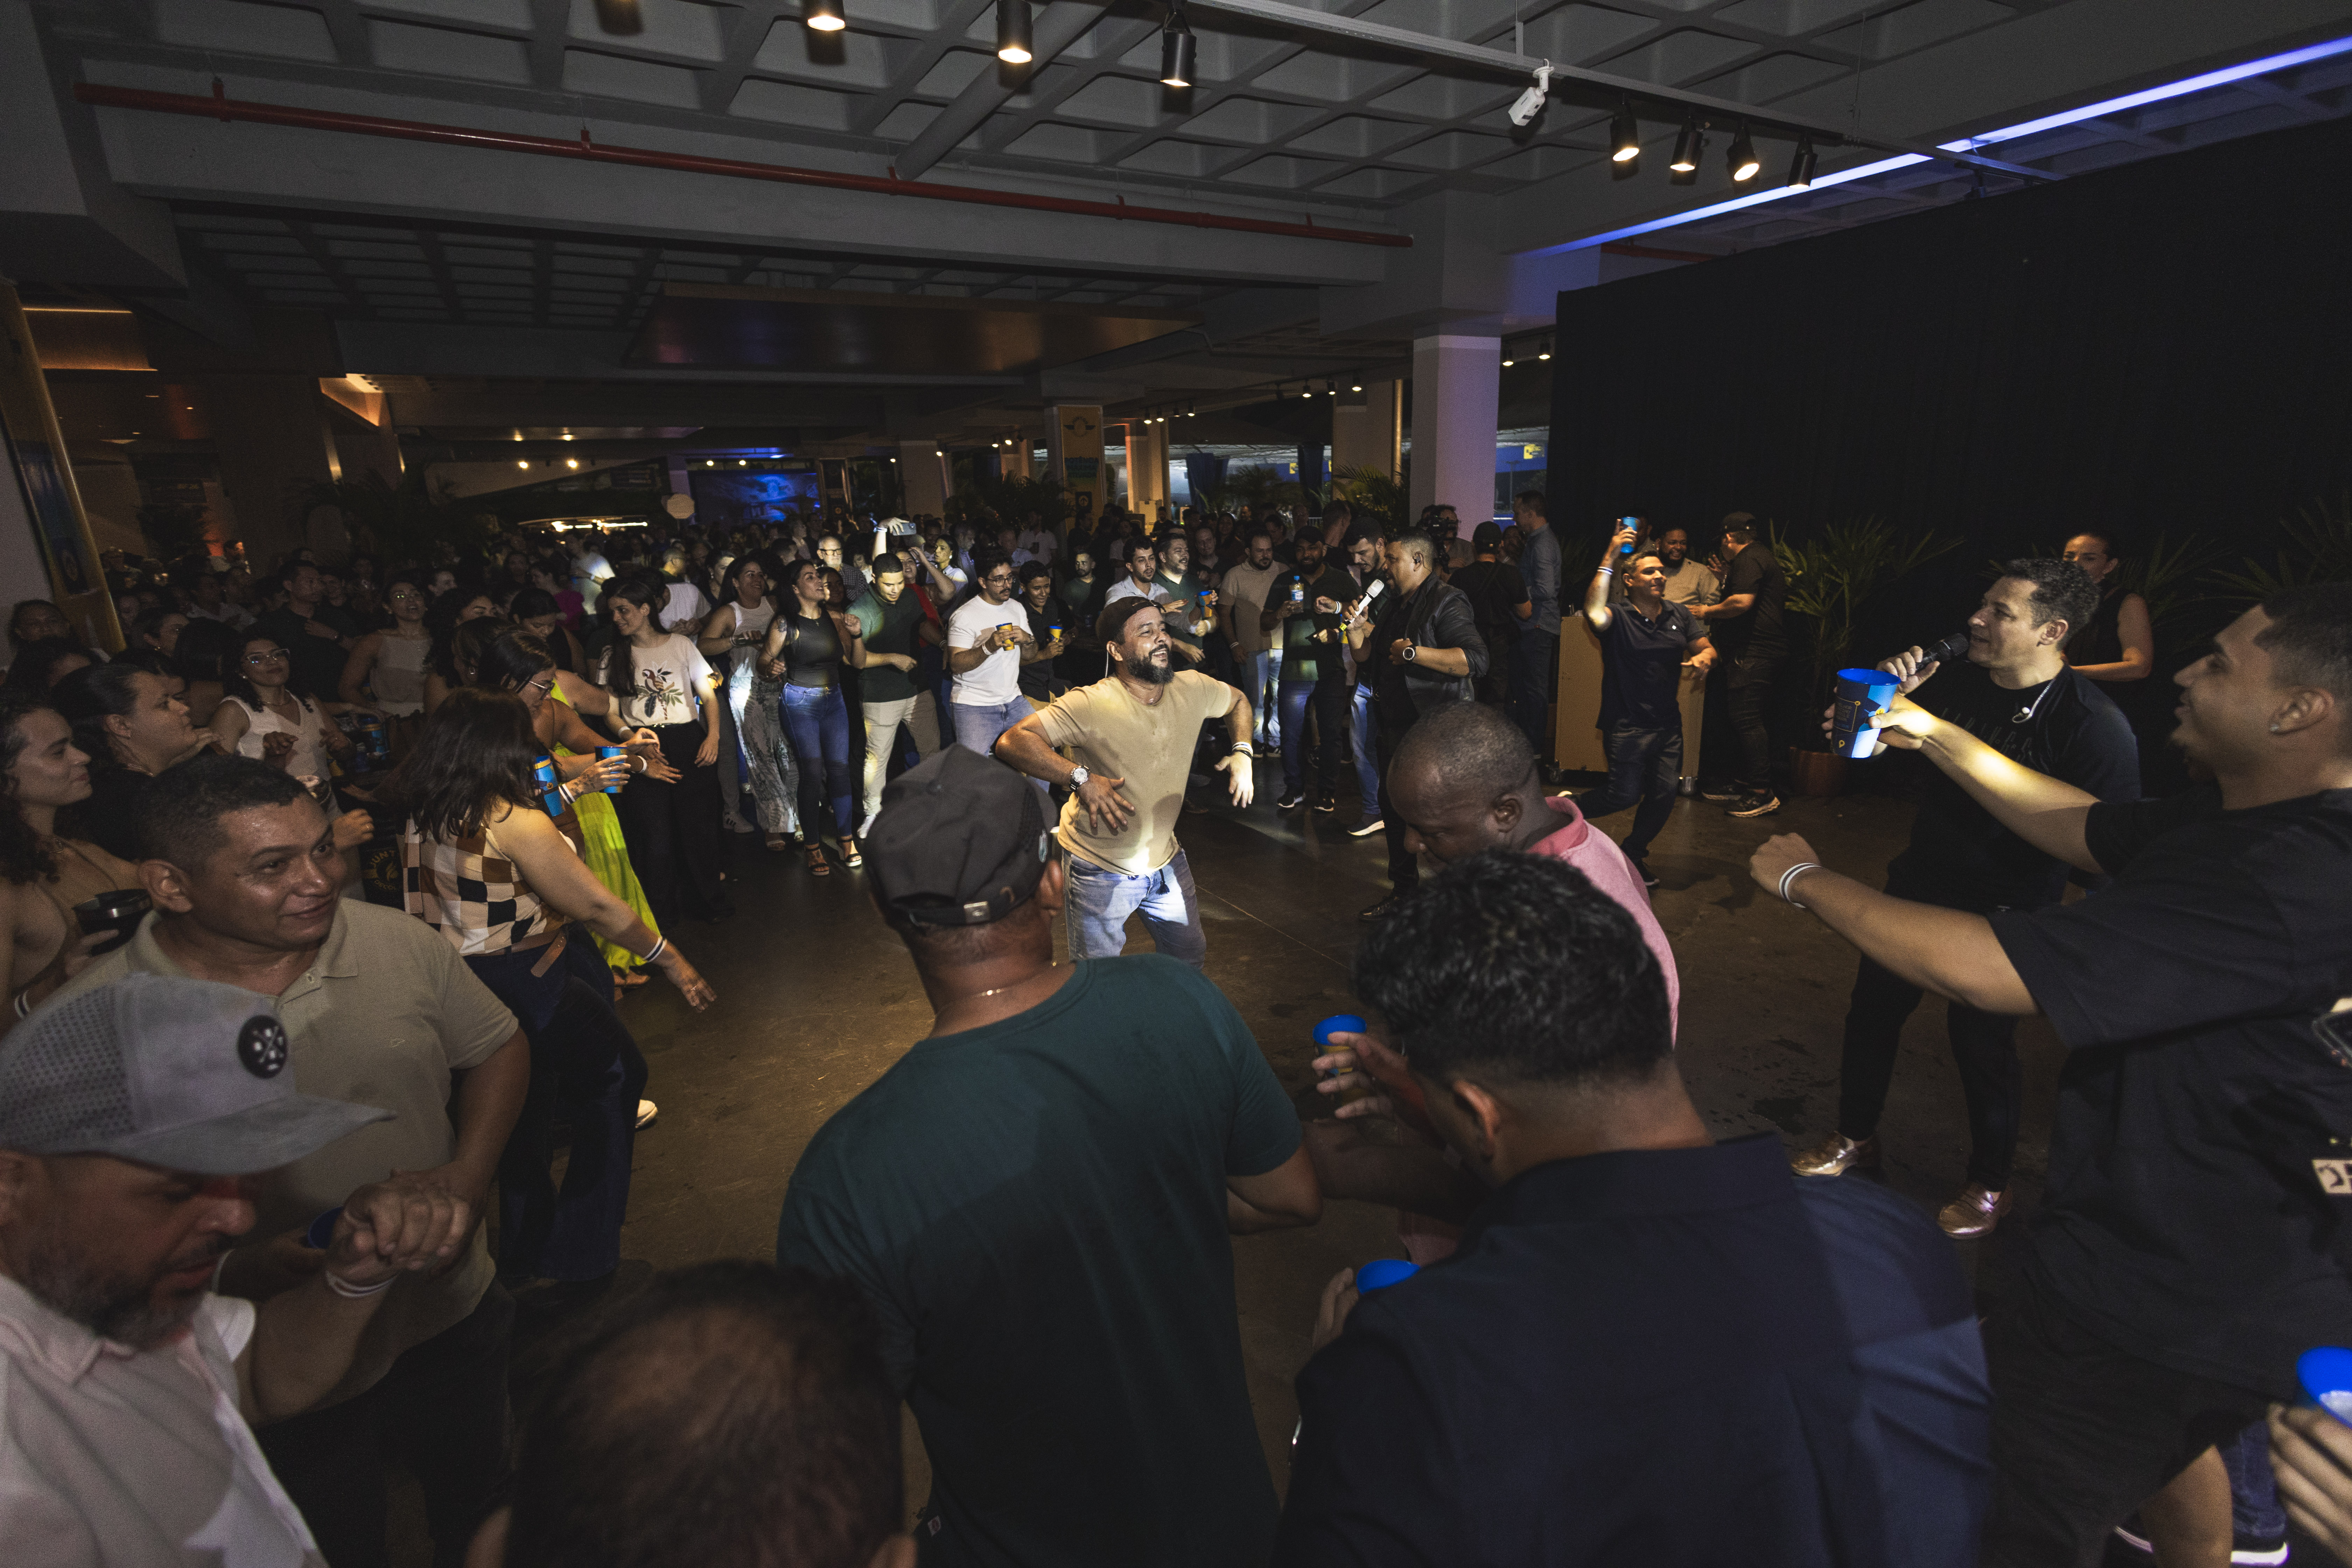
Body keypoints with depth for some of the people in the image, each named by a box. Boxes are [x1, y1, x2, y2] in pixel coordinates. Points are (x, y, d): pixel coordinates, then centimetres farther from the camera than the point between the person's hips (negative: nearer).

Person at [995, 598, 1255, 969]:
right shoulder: (1090, 704, -24)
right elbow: (1011, 741, -31)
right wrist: (1082, 778, -37)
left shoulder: (1193, 689, -6)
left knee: (1191, 958, 24)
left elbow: (1238, 701, 16)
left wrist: (1242, 752, 0)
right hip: (1101, 870, -5)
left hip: (1166, 859, 6)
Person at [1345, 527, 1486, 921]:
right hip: (1395, 725, 9)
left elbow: (1476, 660, -24)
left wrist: (1414, 653, -25)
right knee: (1394, 808, 17)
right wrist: (1357, 633, 2)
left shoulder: (1446, 603, -11)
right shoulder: (1392, 606, 16)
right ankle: (1404, 892, 33)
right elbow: (1367, 661, 22)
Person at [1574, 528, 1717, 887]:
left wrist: (1704, 659, -17)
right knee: (1625, 795, -6)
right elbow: (1594, 613, -32)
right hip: (1627, 725, -6)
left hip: (1667, 724, 6)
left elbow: (1707, 649, 9)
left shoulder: (1679, 616, 9)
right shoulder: (1618, 618, -9)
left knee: (1665, 795, 6)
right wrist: (1609, 559, -32)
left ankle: (1634, 854, 27)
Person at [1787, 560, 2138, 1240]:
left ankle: (1990, 1183, 33)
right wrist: (1894, 695, -11)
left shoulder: (2093, 724, -21)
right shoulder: (1959, 679, -4)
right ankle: (1855, 1137, 36)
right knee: (1872, 1012, 14)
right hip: (1918, 883, 6)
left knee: (1984, 1043, 9)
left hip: (2003, 915, -5)